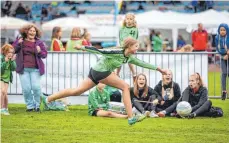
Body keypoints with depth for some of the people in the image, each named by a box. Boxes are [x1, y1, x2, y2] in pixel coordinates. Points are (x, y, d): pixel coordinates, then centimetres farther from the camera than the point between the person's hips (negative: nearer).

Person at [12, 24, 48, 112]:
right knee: (26, 89, -2)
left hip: (35, 69, -1)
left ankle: (37, 105, 9)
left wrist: (40, 52, -16)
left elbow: (45, 54, 6)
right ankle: (30, 106, 11)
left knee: (36, 87, -10)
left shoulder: (39, 43, 4)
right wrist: (18, 44, -12)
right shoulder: (20, 41, 6)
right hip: (23, 69, 1)